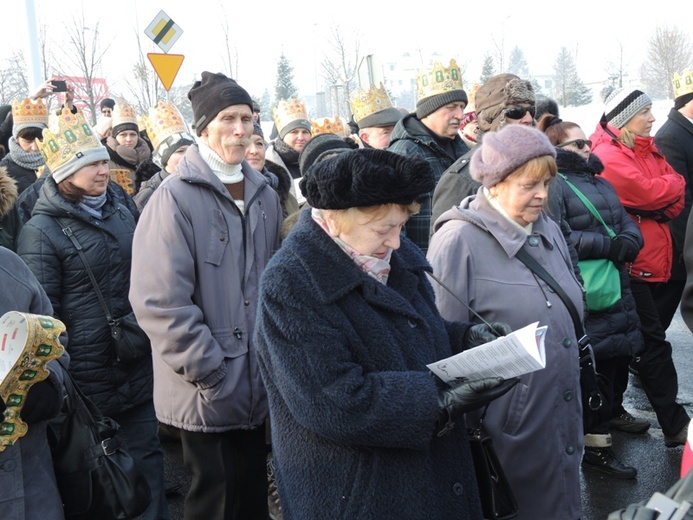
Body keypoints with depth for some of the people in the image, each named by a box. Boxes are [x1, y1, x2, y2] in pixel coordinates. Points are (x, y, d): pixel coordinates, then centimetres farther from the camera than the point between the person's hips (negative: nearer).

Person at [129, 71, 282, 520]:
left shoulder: (264, 195, 7)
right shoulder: (175, 197, -13)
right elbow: (161, 302, -18)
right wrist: (210, 373, -18)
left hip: (258, 384, 6)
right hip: (207, 394, -5)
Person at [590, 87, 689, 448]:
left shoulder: (647, 150, 14)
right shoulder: (609, 156, -13)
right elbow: (650, 193, -20)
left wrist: (661, 203, -12)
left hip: (649, 259, 9)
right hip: (629, 261, -9)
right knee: (652, 343, -4)